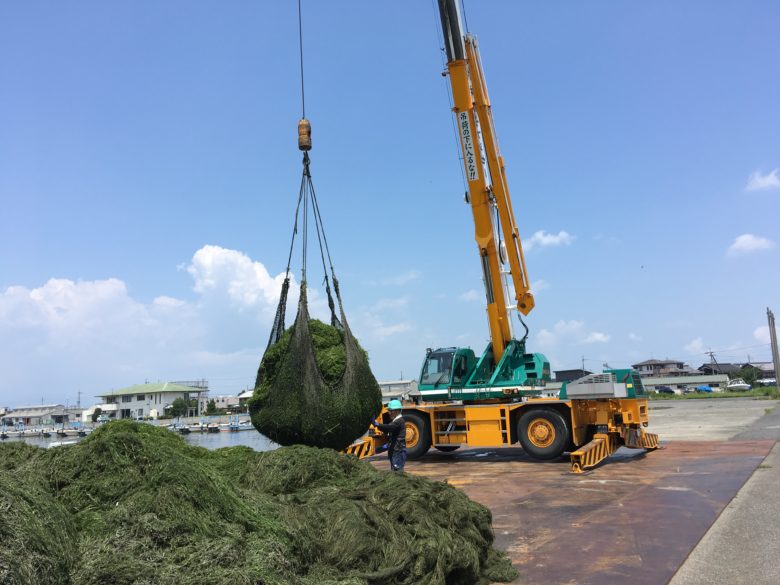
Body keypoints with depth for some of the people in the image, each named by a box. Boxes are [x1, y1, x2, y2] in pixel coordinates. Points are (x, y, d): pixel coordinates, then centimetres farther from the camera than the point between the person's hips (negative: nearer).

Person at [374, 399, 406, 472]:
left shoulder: (399, 421, -15)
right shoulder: (395, 421, 18)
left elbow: (389, 427, -33)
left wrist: (378, 424, -43)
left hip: (398, 451, -10)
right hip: (394, 451, 10)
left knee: (397, 472, -10)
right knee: (394, 471, 14)